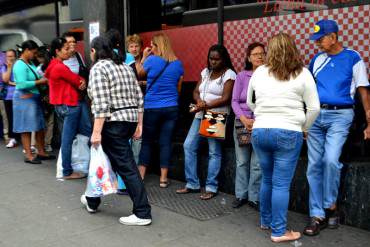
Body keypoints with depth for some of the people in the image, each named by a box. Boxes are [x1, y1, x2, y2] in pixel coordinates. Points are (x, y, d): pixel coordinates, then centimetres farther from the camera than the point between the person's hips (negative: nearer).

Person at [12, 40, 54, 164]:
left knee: (40, 127, 12)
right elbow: (22, 84, -24)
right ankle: (29, 156, 7)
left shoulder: (30, 63, 10)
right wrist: (40, 82, -18)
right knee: (26, 128, 0)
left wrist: (43, 79, -4)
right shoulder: (20, 65, -15)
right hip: (24, 99, -9)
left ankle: (41, 152, 22)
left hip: (34, 98, 9)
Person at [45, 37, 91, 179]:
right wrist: (82, 81, 12)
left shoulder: (54, 65, 15)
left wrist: (81, 81, -8)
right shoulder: (60, 67, -17)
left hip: (64, 105, 10)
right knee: (68, 139, -2)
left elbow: (74, 79, 13)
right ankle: (67, 172, 6)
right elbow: (77, 82, -10)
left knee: (89, 132, 10)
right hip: (69, 106, -10)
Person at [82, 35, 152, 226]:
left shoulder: (98, 68, -9)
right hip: (131, 119, 9)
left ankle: (142, 214, 3)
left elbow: (100, 104, -18)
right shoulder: (125, 66, 15)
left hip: (114, 122, -9)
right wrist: (138, 124, 15)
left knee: (126, 167, -4)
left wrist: (96, 132, -19)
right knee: (107, 158, 21)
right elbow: (139, 98, 12)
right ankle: (92, 201, 35)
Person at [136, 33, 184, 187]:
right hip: (171, 108, 3)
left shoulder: (151, 60, -9)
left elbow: (139, 74, 10)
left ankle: (140, 175, 13)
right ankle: (163, 178, 8)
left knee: (146, 141, 10)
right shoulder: (178, 64, 3)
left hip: (152, 108, -3)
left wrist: (144, 57, 16)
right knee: (165, 142, 5)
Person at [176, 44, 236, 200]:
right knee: (188, 146, 3)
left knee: (214, 152, -5)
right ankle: (192, 184, 12)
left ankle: (211, 188, 4)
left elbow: (225, 98, -12)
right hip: (200, 116, 7)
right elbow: (196, 91, 11)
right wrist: (199, 101, -12)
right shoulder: (206, 72, 15)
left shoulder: (229, 74, -4)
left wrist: (206, 105, -20)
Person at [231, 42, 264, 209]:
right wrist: (244, 119, -10)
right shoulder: (242, 76, 5)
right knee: (241, 162, 7)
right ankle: (241, 195, 20)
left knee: (257, 164, -1)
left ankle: (254, 197, 12)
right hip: (242, 122, 2)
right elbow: (234, 101, 4)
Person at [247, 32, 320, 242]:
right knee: (281, 184, 2)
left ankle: (266, 221, 31)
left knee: (267, 179, 18)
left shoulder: (259, 72, 8)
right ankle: (279, 231, 8)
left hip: (259, 132, 4)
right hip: (288, 133, -4)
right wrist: (304, 128, 11)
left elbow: (249, 103, 19)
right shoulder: (302, 73, -1)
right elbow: (314, 108, -2)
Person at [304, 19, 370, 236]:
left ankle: (330, 205, 4)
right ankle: (318, 215, 9)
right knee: (314, 166, 1)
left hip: (340, 115, -4)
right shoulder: (317, 59, 11)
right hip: (316, 115, 4)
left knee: (331, 160, -19)